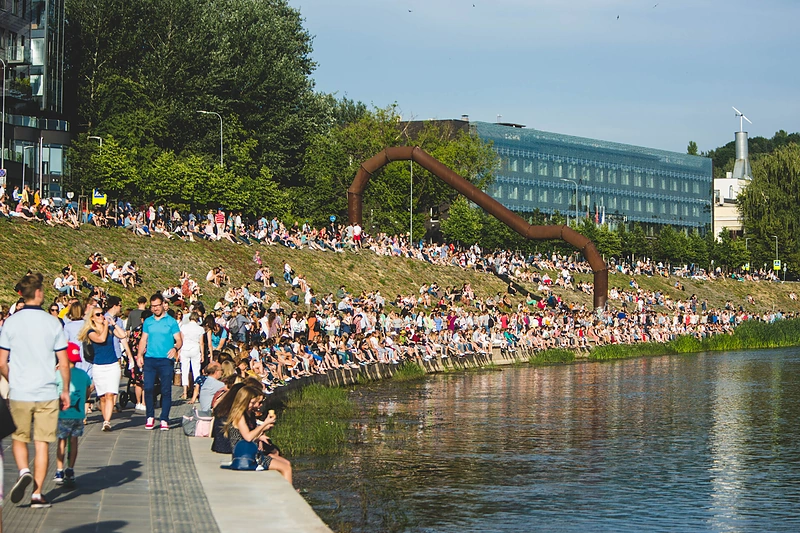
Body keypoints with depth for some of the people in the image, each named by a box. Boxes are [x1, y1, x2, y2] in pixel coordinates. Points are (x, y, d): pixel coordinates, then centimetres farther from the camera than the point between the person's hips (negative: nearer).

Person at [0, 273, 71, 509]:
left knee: (19, 439, 18)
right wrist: (66, 391, 11)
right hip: (47, 393, 0)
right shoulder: (53, 323, -4)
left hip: (19, 393, 0)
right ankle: (37, 494, 5)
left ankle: (24, 471, -8)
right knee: (42, 444, 6)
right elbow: (64, 363, -3)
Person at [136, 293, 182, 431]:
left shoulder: (171, 321, 3)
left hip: (166, 360, -3)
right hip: (150, 359, 3)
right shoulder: (148, 322, 13)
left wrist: (175, 348, -21)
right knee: (148, 388, -4)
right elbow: (143, 340, 15)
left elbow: (179, 340, 1)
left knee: (166, 390, -2)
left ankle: (164, 420, 3)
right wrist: (140, 354, 0)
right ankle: (150, 417, 9)